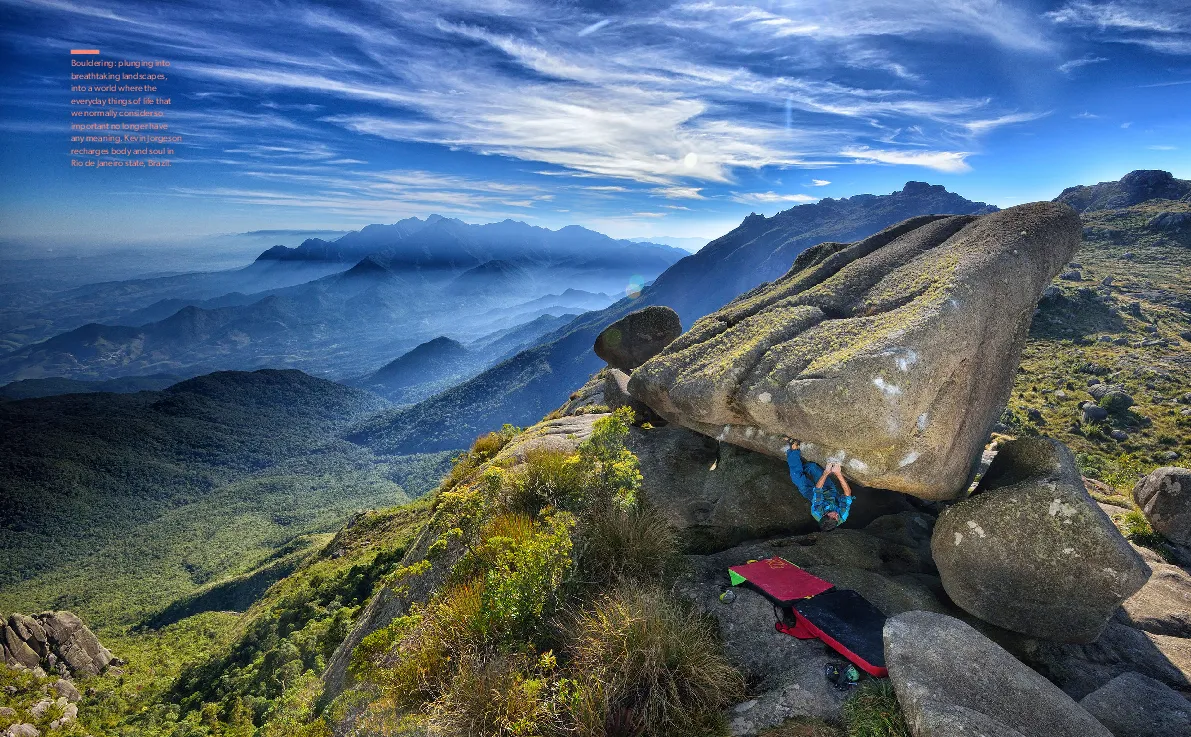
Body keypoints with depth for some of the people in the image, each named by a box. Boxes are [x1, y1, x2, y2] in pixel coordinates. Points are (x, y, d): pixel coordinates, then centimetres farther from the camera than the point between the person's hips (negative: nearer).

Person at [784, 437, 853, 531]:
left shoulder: (817, 514, -44)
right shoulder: (843, 517, -41)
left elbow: (817, 490, -40)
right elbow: (848, 492, -42)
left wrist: (826, 472, -47)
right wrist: (839, 474, -54)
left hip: (815, 494, -2)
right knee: (812, 467, -1)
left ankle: (793, 450, 19)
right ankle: (795, 451, 30)